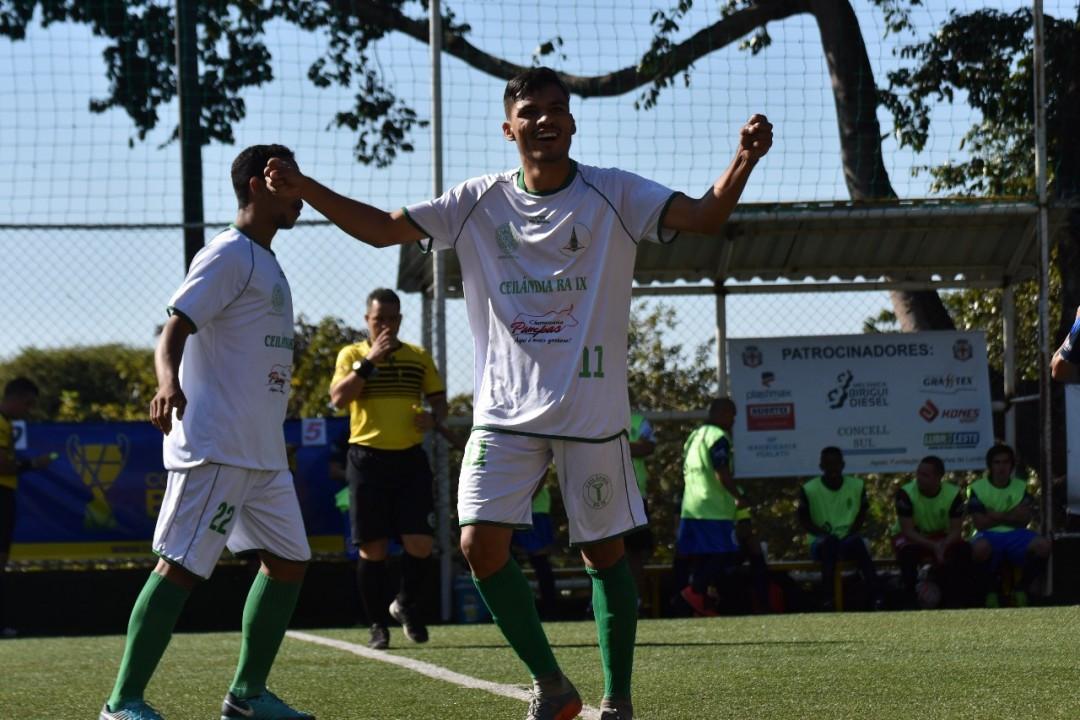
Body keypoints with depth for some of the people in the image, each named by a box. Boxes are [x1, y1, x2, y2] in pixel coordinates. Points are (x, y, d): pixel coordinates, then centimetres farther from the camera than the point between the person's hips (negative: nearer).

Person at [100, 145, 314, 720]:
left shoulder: (264, 263, 20)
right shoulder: (229, 254, -9)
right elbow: (176, 327, -20)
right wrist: (168, 384, -38)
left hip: (262, 452, 10)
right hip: (214, 447, -10)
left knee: (289, 561, 11)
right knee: (181, 566, -13)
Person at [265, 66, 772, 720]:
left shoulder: (614, 195, -3)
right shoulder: (479, 203, 3)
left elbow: (706, 217, -13)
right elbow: (380, 228, 5)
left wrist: (744, 160, -32)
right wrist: (303, 187, -7)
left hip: (593, 411, -2)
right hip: (506, 408, 2)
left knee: (605, 551, 3)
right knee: (481, 542, -9)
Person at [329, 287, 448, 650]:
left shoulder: (419, 357, 12)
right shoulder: (352, 355, 4)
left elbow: (439, 400, 17)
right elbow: (338, 397, -11)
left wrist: (433, 417, -5)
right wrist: (369, 360, -16)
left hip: (410, 458, 2)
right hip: (367, 457, -2)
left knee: (420, 542, -7)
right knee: (372, 547, -2)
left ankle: (408, 607, 19)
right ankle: (378, 625, 7)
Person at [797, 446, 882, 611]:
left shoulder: (857, 486, 4)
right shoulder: (809, 489, -4)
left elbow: (861, 514, 13)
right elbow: (804, 520, 1)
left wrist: (851, 533, -6)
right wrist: (825, 535, -13)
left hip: (848, 540, 2)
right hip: (820, 542, -2)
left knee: (857, 542, -33)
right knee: (831, 542, -37)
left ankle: (876, 599, -41)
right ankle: (827, 601, -46)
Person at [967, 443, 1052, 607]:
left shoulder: (1021, 487, 12)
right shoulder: (978, 488, 2)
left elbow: (1024, 520, -1)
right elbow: (980, 523, -8)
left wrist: (997, 515, -11)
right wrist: (1011, 515, -6)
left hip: (1015, 534, 3)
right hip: (989, 535, -3)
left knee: (1043, 545, -29)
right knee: (980, 547, -42)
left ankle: (1022, 589, -4)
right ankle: (989, 591, -13)